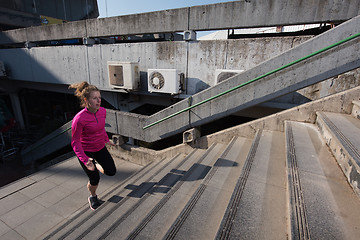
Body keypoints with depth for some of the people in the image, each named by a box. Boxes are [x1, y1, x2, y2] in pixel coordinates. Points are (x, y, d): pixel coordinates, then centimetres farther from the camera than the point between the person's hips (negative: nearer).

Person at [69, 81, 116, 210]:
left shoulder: (103, 111, -11)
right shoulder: (79, 119, -28)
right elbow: (75, 142, -21)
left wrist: (106, 139, 22)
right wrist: (85, 160, -29)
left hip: (100, 148, 5)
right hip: (85, 151, -5)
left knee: (111, 172, 4)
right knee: (95, 180, 2)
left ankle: (96, 165, 36)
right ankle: (92, 196, 36)